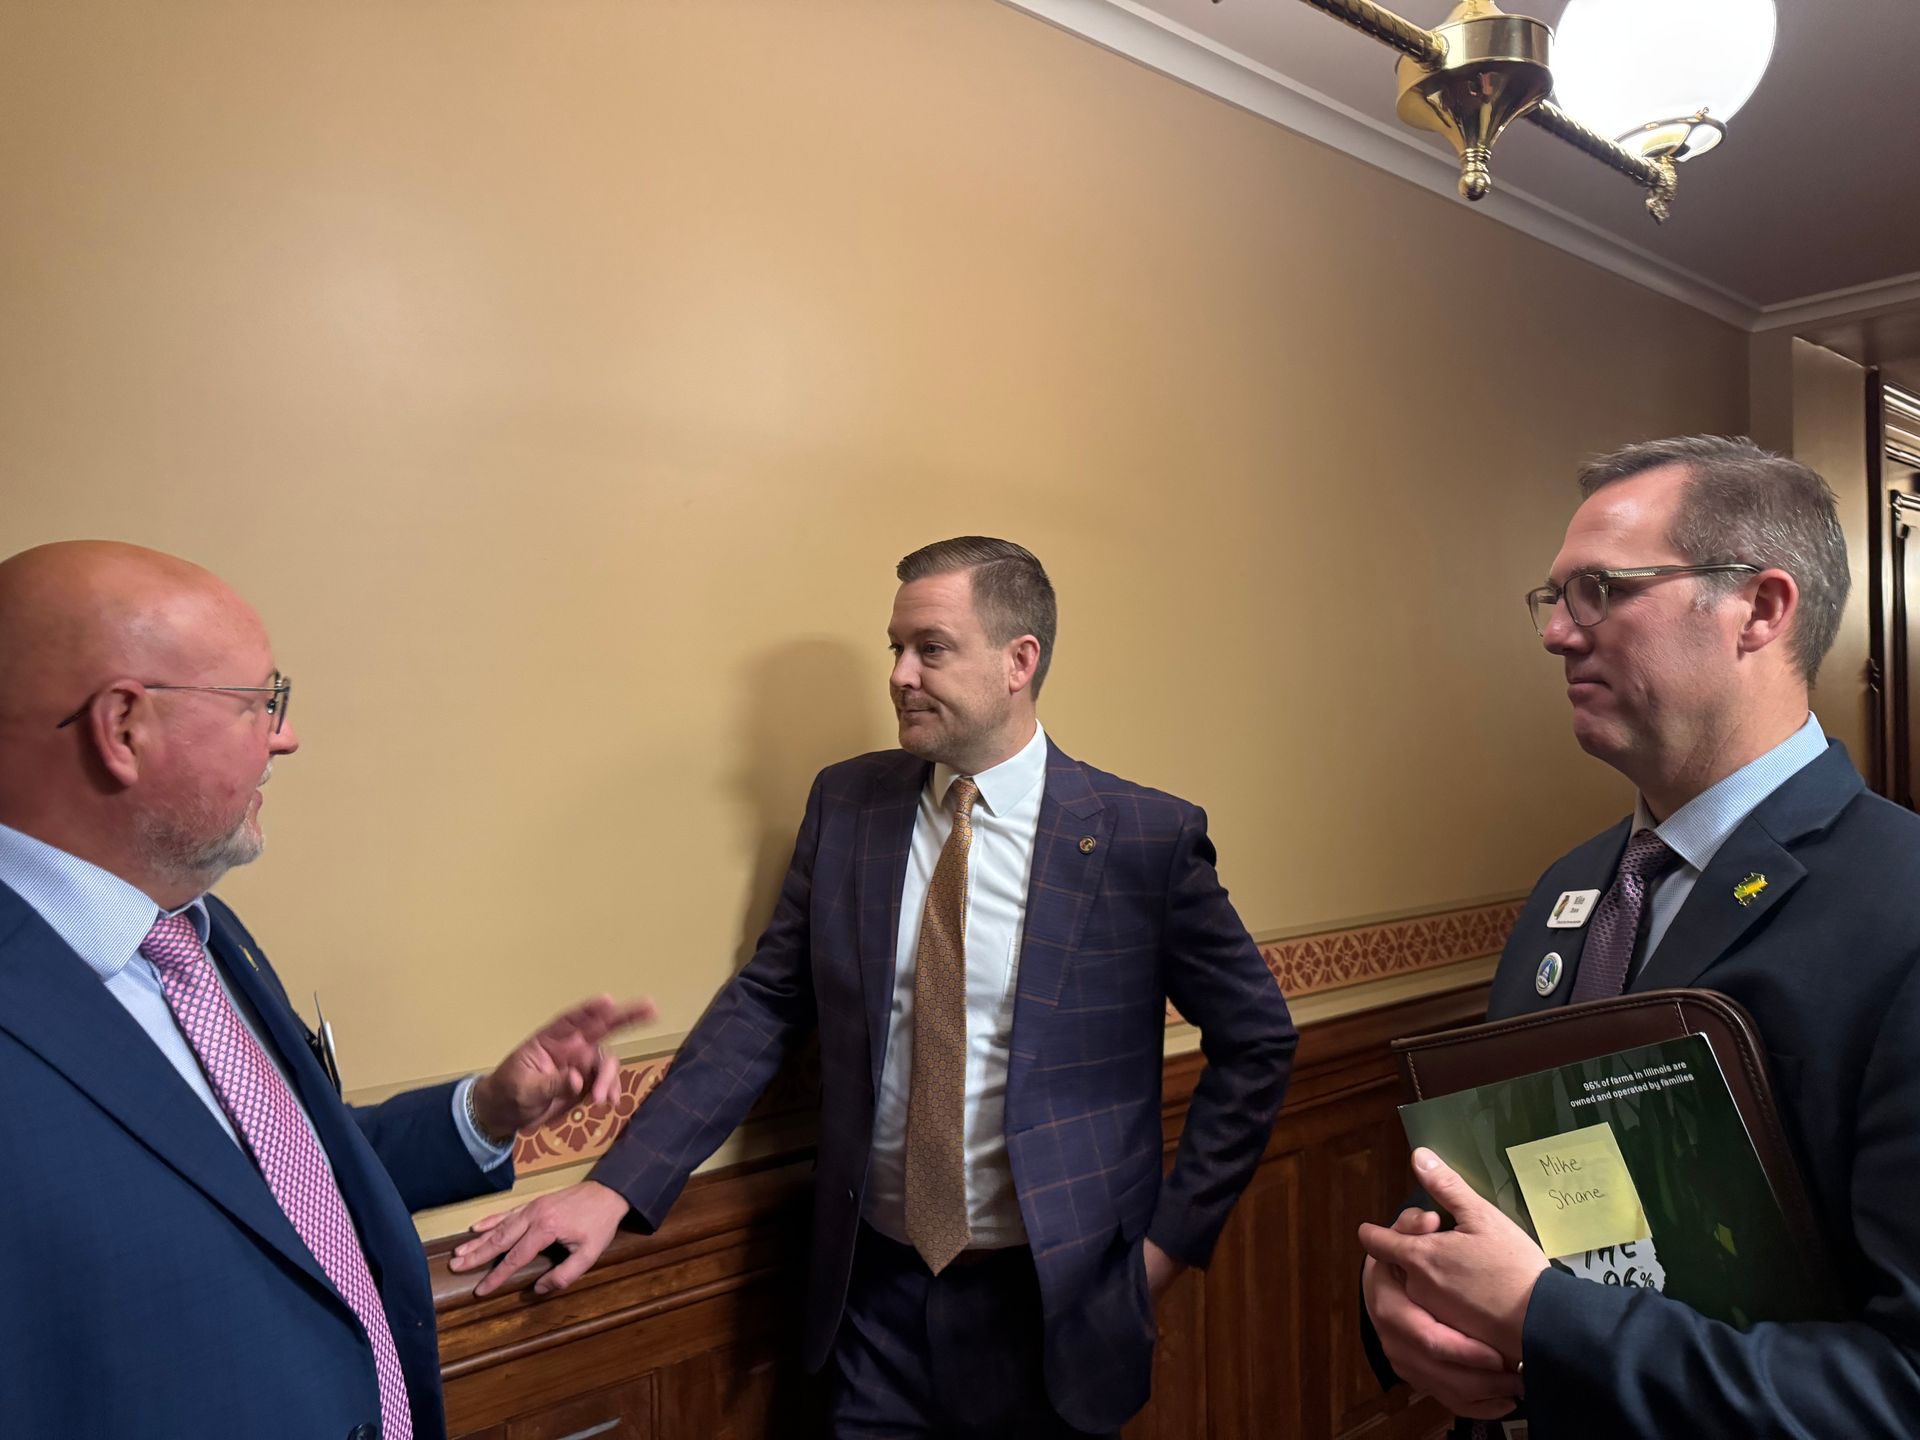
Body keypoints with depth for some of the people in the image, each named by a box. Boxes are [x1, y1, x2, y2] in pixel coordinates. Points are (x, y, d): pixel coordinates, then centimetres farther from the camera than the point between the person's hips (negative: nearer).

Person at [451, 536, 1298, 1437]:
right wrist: (618, 1186, -9)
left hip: (1052, 1299, -2)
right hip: (877, 1287, 2)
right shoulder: (845, 804, -3)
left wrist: (1172, 1234, -3)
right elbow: (766, 1005, -1)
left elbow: (1256, 1040, -2)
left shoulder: (1146, 839, -12)